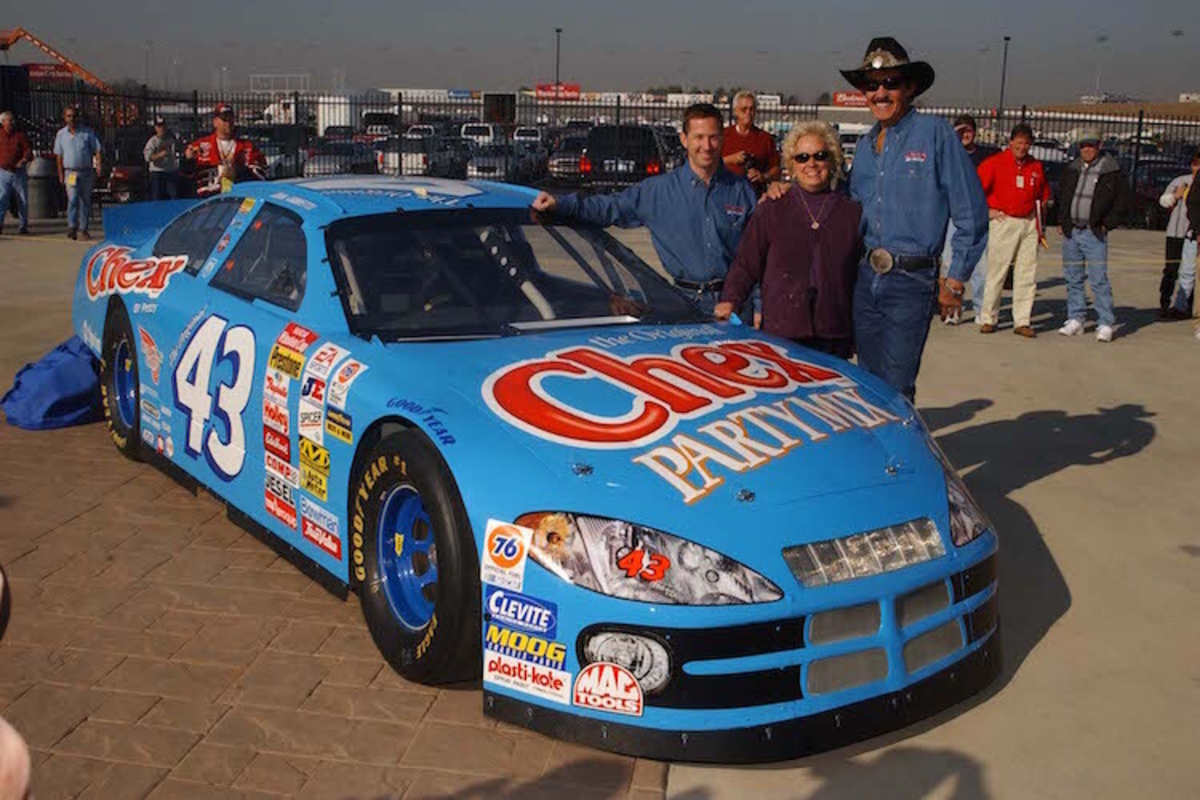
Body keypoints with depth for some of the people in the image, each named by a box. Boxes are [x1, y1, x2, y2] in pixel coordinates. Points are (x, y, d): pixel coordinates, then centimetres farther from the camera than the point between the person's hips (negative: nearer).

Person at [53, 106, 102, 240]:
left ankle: (83, 229, 14)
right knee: (73, 198, -17)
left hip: (87, 172, 1)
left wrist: (98, 165, -12)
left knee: (85, 201, 6)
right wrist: (61, 174, 6)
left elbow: (97, 150, 3)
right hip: (70, 172, -1)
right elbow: (59, 156, 11)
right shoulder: (61, 134, 7)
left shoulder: (87, 132, 3)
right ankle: (71, 227, -19)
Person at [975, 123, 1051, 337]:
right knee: (996, 272, -3)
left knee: (1027, 275, 3)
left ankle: (1022, 321, 7)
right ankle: (987, 319, 6)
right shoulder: (994, 163, -3)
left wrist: (1039, 221, 16)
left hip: (1029, 223, 5)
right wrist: (987, 211, -5)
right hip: (1004, 222, -4)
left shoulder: (1036, 166, 12)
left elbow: (1044, 193, 24)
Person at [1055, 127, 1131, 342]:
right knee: (1073, 279, 8)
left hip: (1094, 234, -5)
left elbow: (1122, 203, 2)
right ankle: (1075, 320, 17)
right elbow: (1061, 196, 24)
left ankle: (1106, 324, -4)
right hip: (1070, 233, 5)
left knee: (1099, 279, -8)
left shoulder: (1112, 171, -2)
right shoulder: (1071, 169, 11)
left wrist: (1106, 225, -5)